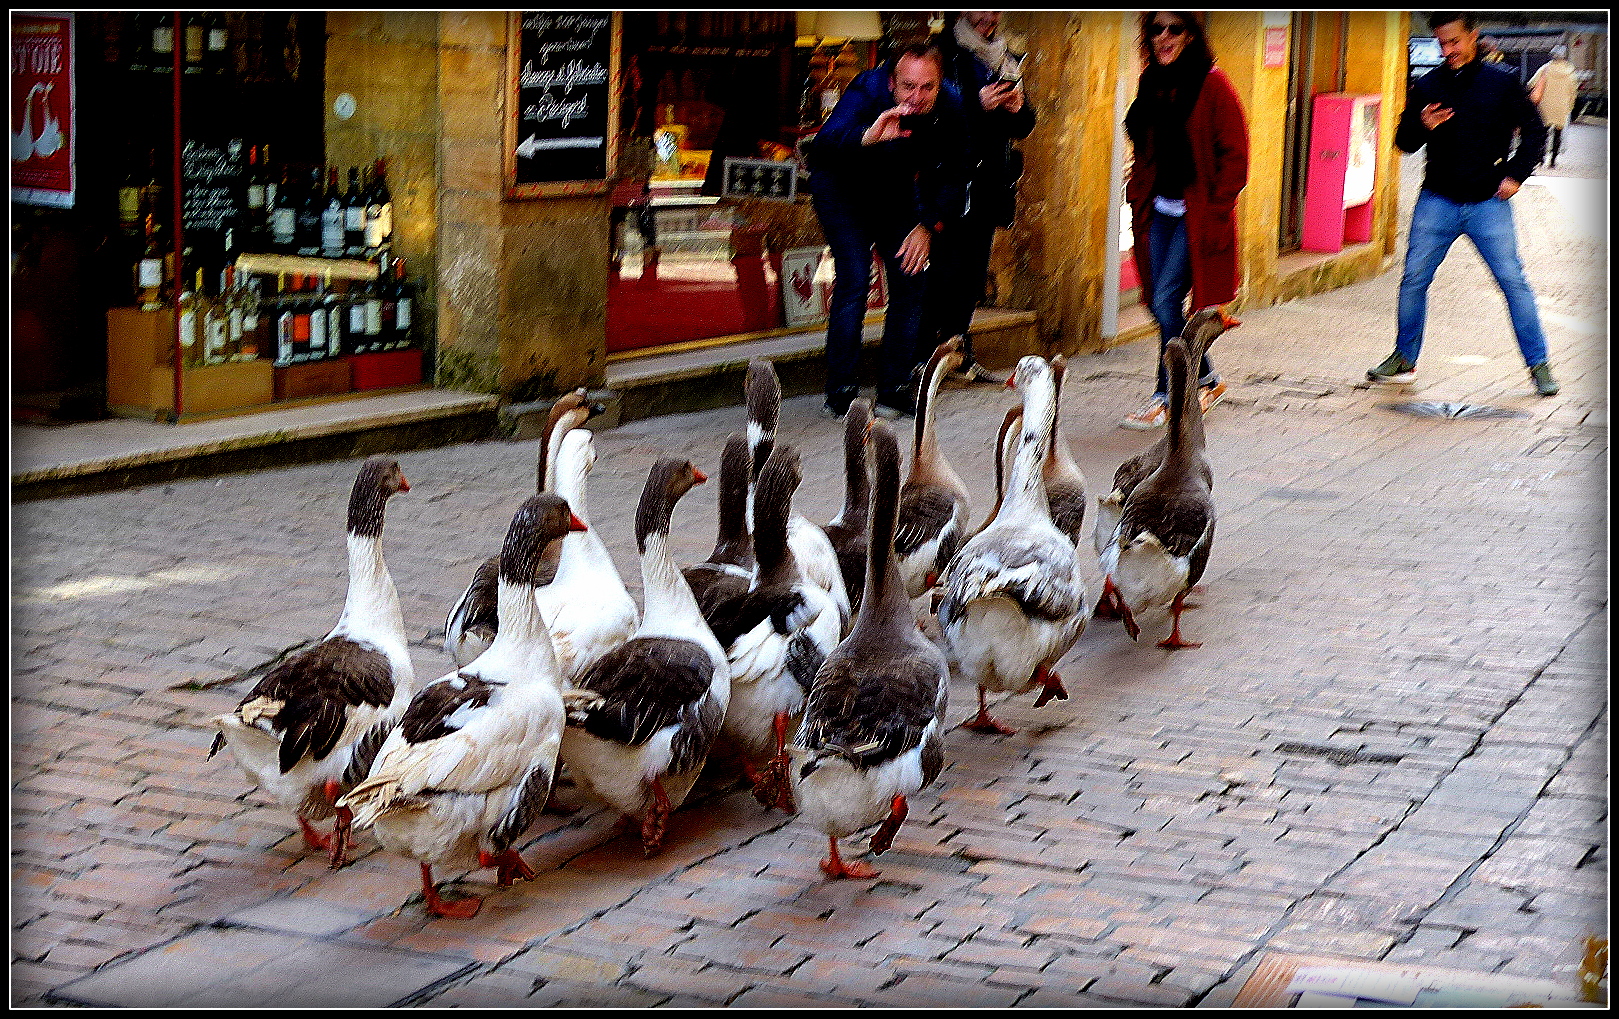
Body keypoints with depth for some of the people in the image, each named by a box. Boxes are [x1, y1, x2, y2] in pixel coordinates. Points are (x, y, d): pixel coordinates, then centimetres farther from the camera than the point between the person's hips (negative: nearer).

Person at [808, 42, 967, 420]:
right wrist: (869, 136, -71)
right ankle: (841, 393, -12)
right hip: (841, 186, -5)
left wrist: (928, 225, -16)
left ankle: (895, 389, 6)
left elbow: (949, 176, -4)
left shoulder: (949, 108, -20)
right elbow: (825, 142, -52)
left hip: (895, 190, 5)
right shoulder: (868, 90, -33)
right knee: (854, 278, -18)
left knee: (911, 281, -4)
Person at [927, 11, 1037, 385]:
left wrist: (1019, 108, -1)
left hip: (991, 182, 7)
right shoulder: (945, 52, -2)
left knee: (973, 273, 8)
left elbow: (1023, 128, 21)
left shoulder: (1006, 60, 20)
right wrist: (979, 104, -21)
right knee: (946, 267, -11)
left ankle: (962, 357, 12)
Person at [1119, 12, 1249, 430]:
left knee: (1166, 301, -11)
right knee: (1160, 303, 7)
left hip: (1197, 214, -7)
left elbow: (1234, 157, -11)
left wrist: (1215, 209, -14)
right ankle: (1207, 380, 26)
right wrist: (1139, 194, 11)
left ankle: (1167, 397, 0)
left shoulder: (1212, 86, -10)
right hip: (1160, 211, 7)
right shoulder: (1153, 85, 10)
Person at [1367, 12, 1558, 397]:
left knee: (1513, 281, -4)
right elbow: (1404, 142, 8)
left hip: (1488, 202, -2)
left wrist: (1515, 175, -3)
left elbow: (1534, 131, 7)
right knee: (1414, 278, 1)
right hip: (1437, 202, 2)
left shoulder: (1502, 82, -1)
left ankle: (1538, 365, 4)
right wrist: (1422, 126, -13)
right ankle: (1404, 359, 17)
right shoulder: (1427, 86, 4)